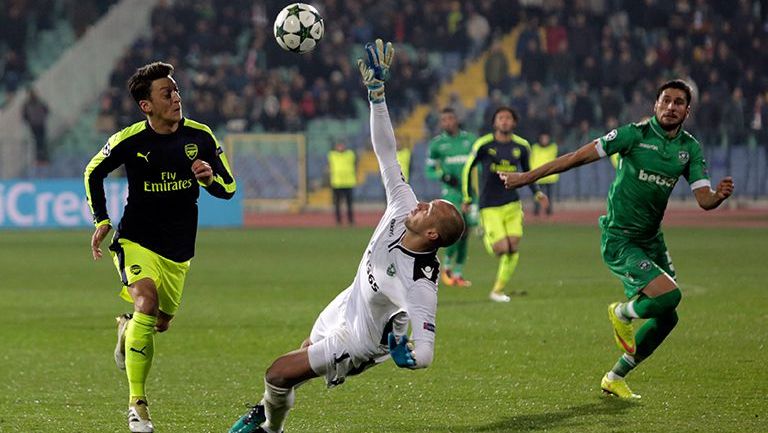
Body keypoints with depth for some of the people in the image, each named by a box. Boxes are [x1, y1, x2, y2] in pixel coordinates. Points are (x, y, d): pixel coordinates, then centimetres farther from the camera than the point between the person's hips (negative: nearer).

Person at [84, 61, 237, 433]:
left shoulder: (200, 137, -6)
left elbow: (228, 189, 1)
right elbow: (93, 173, 7)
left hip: (178, 249, 4)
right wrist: (101, 221, 1)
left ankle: (127, 328, 55)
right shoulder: (129, 140, -12)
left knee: (162, 322, 14)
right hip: (136, 240, -4)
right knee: (146, 302, -28)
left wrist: (210, 177, -21)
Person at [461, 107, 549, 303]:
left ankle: (498, 290, 9)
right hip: (489, 206, -3)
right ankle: (487, 239, 21)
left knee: (513, 248, -4)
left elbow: (527, 171, 19)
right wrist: (467, 198, 6)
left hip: (512, 205, 4)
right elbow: (468, 168, 5)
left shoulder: (522, 146, 3)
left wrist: (537, 193, 7)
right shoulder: (483, 145, -6)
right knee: (502, 248, -14)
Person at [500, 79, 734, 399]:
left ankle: (615, 378, 26)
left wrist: (720, 195, -26)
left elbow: (704, 199, -2)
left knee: (666, 318, 8)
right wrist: (527, 177, -10)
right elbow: (579, 157, -11)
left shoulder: (690, 148, 4)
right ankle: (622, 313, 10)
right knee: (669, 295, -24)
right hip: (619, 240, -7)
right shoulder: (635, 134, -13)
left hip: (651, 240, 7)